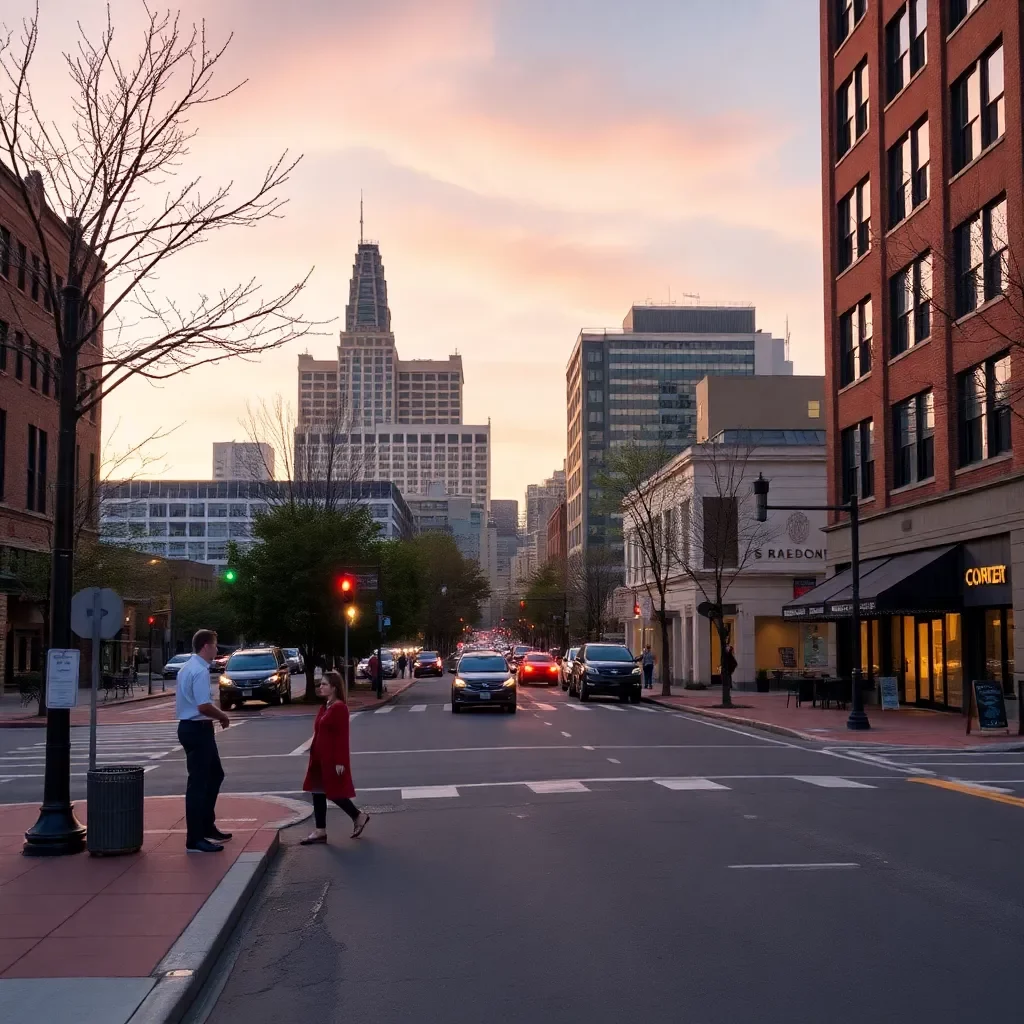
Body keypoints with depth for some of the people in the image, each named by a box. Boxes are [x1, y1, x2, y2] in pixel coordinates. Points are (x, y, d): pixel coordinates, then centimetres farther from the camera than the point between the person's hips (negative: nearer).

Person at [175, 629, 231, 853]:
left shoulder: (188, 668, 14)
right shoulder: (200, 671, -19)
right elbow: (204, 706, -27)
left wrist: (217, 716, 15)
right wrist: (223, 717, -10)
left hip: (191, 726, 11)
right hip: (197, 729, -11)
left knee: (214, 775, 21)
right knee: (198, 781, -5)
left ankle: (207, 827, 30)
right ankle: (195, 839, 0)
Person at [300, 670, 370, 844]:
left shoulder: (339, 707, -16)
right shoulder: (325, 707, 13)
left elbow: (342, 736, -19)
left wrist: (340, 761, -22)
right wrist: (314, 755, 18)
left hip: (333, 759, -10)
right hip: (320, 758, 10)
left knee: (333, 793, -2)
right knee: (318, 792, 8)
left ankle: (359, 816, 17)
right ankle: (320, 831, 12)